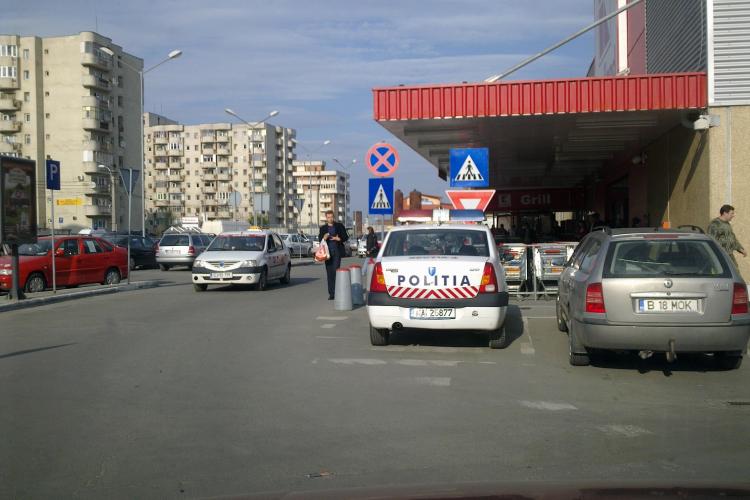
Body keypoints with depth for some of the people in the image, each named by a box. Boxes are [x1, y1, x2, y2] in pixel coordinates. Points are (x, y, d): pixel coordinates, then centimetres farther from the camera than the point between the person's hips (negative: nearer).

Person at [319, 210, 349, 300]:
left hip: (337, 252, -3)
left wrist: (338, 239, -11)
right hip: (328, 252, 3)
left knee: (336, 271, -12)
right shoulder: (323, 228, 13)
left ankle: (336, 292, -12)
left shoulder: (339, 226, 8)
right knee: (329, 273, 2)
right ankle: (331, 293, 6)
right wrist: (324, 238, -8)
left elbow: (345, 237, 8)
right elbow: (320, 240, 13)